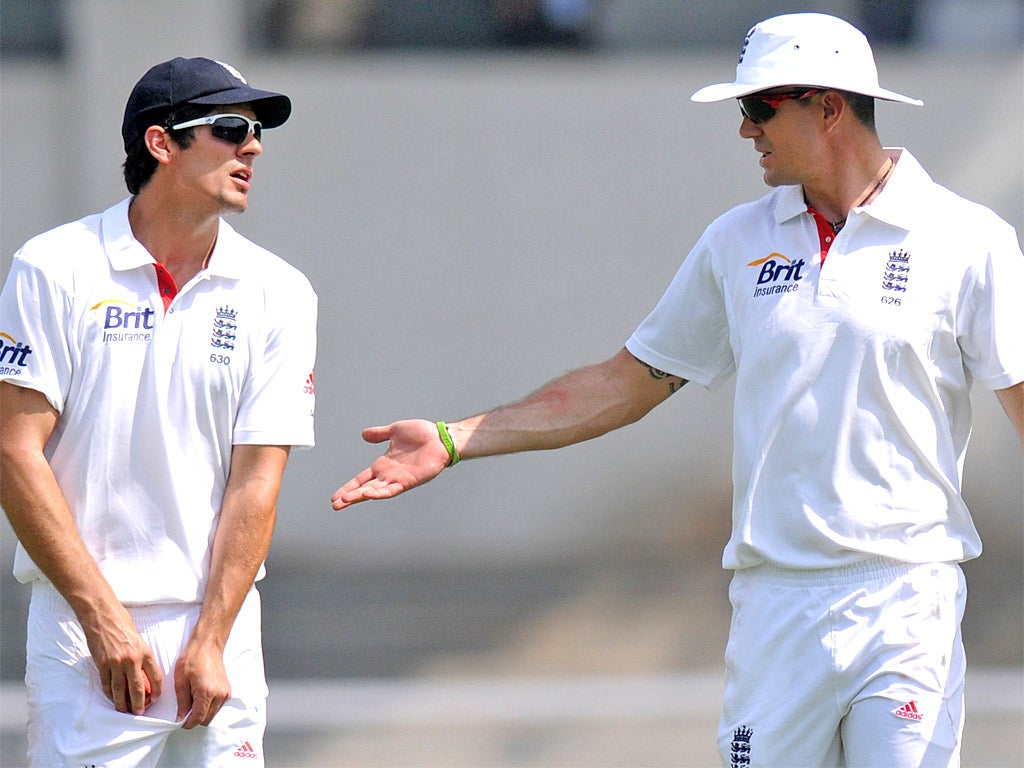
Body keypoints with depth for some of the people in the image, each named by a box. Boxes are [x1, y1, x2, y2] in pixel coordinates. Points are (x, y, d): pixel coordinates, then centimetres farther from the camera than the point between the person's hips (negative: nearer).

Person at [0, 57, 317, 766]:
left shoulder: (280, 294, 5)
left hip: (219, 624, 3)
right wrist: (105, 618, -12)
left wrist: (210, 643, -8)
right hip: (81, 627, -3)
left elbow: (256, 480, 0)